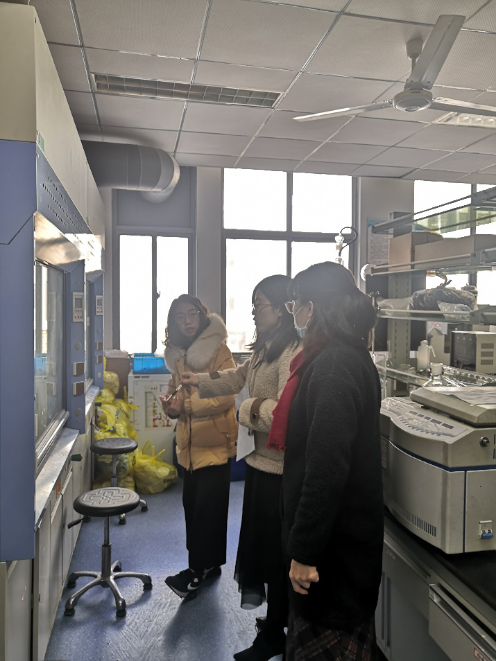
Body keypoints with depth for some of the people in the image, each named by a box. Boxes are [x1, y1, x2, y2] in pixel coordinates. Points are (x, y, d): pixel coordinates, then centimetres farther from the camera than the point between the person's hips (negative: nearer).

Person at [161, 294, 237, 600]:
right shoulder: (179, 354, 12)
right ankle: (209, 564, 30)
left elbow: (225, 396, -20)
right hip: (190, 443, 8)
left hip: (215, 442, -7)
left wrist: (186, 405, -23)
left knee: (207, 509, -1)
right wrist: (170, 402, -3)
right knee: (192, 505, 14)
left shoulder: (218, 350, -12)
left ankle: (198, 571, 12)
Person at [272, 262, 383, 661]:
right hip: (345, 533, 10)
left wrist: (305, 550, -22)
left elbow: (327, 468, -28)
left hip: (332, 540, -10)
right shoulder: (351, 355, 6)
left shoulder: (332, 365, -25)